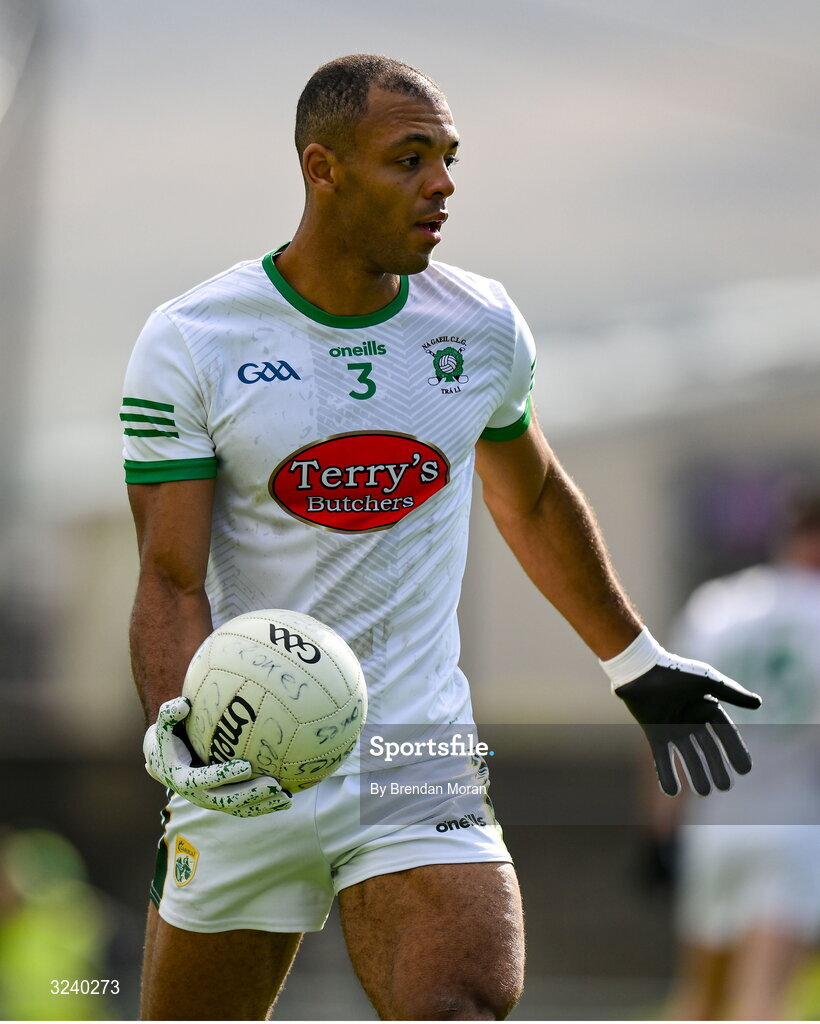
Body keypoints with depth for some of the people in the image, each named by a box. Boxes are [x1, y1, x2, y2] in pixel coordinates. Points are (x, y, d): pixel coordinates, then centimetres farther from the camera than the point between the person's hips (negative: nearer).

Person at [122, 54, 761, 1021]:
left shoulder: (483, 328, 4)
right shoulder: (191, 341, -6)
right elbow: (171, 577, -10)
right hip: (244, 778, -1)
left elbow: (532, 504, 23)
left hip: (421, 766, 1)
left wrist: (639, 667, 32)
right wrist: (176, 725, -29)